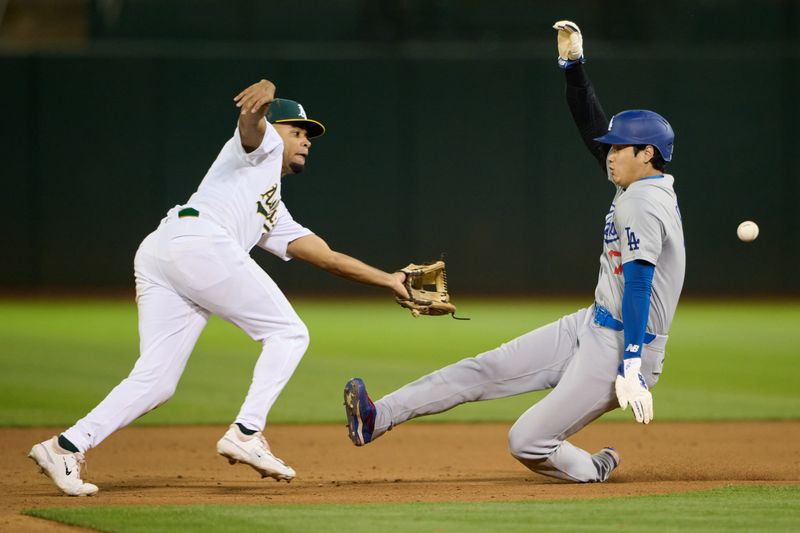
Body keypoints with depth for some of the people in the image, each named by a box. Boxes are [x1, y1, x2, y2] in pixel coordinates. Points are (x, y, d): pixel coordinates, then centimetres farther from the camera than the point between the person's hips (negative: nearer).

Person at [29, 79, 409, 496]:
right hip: (198, 240, -9)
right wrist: (263, 95, -30)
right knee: (287, 332, 1)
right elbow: (250, 120, -6)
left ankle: (68, 446, -13)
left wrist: (389, 280, 33)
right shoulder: (262, 143, 18)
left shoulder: (275, 216, 40)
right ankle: (246, 433, -10)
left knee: (155, 383, -1)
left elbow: (327, 257, 37)